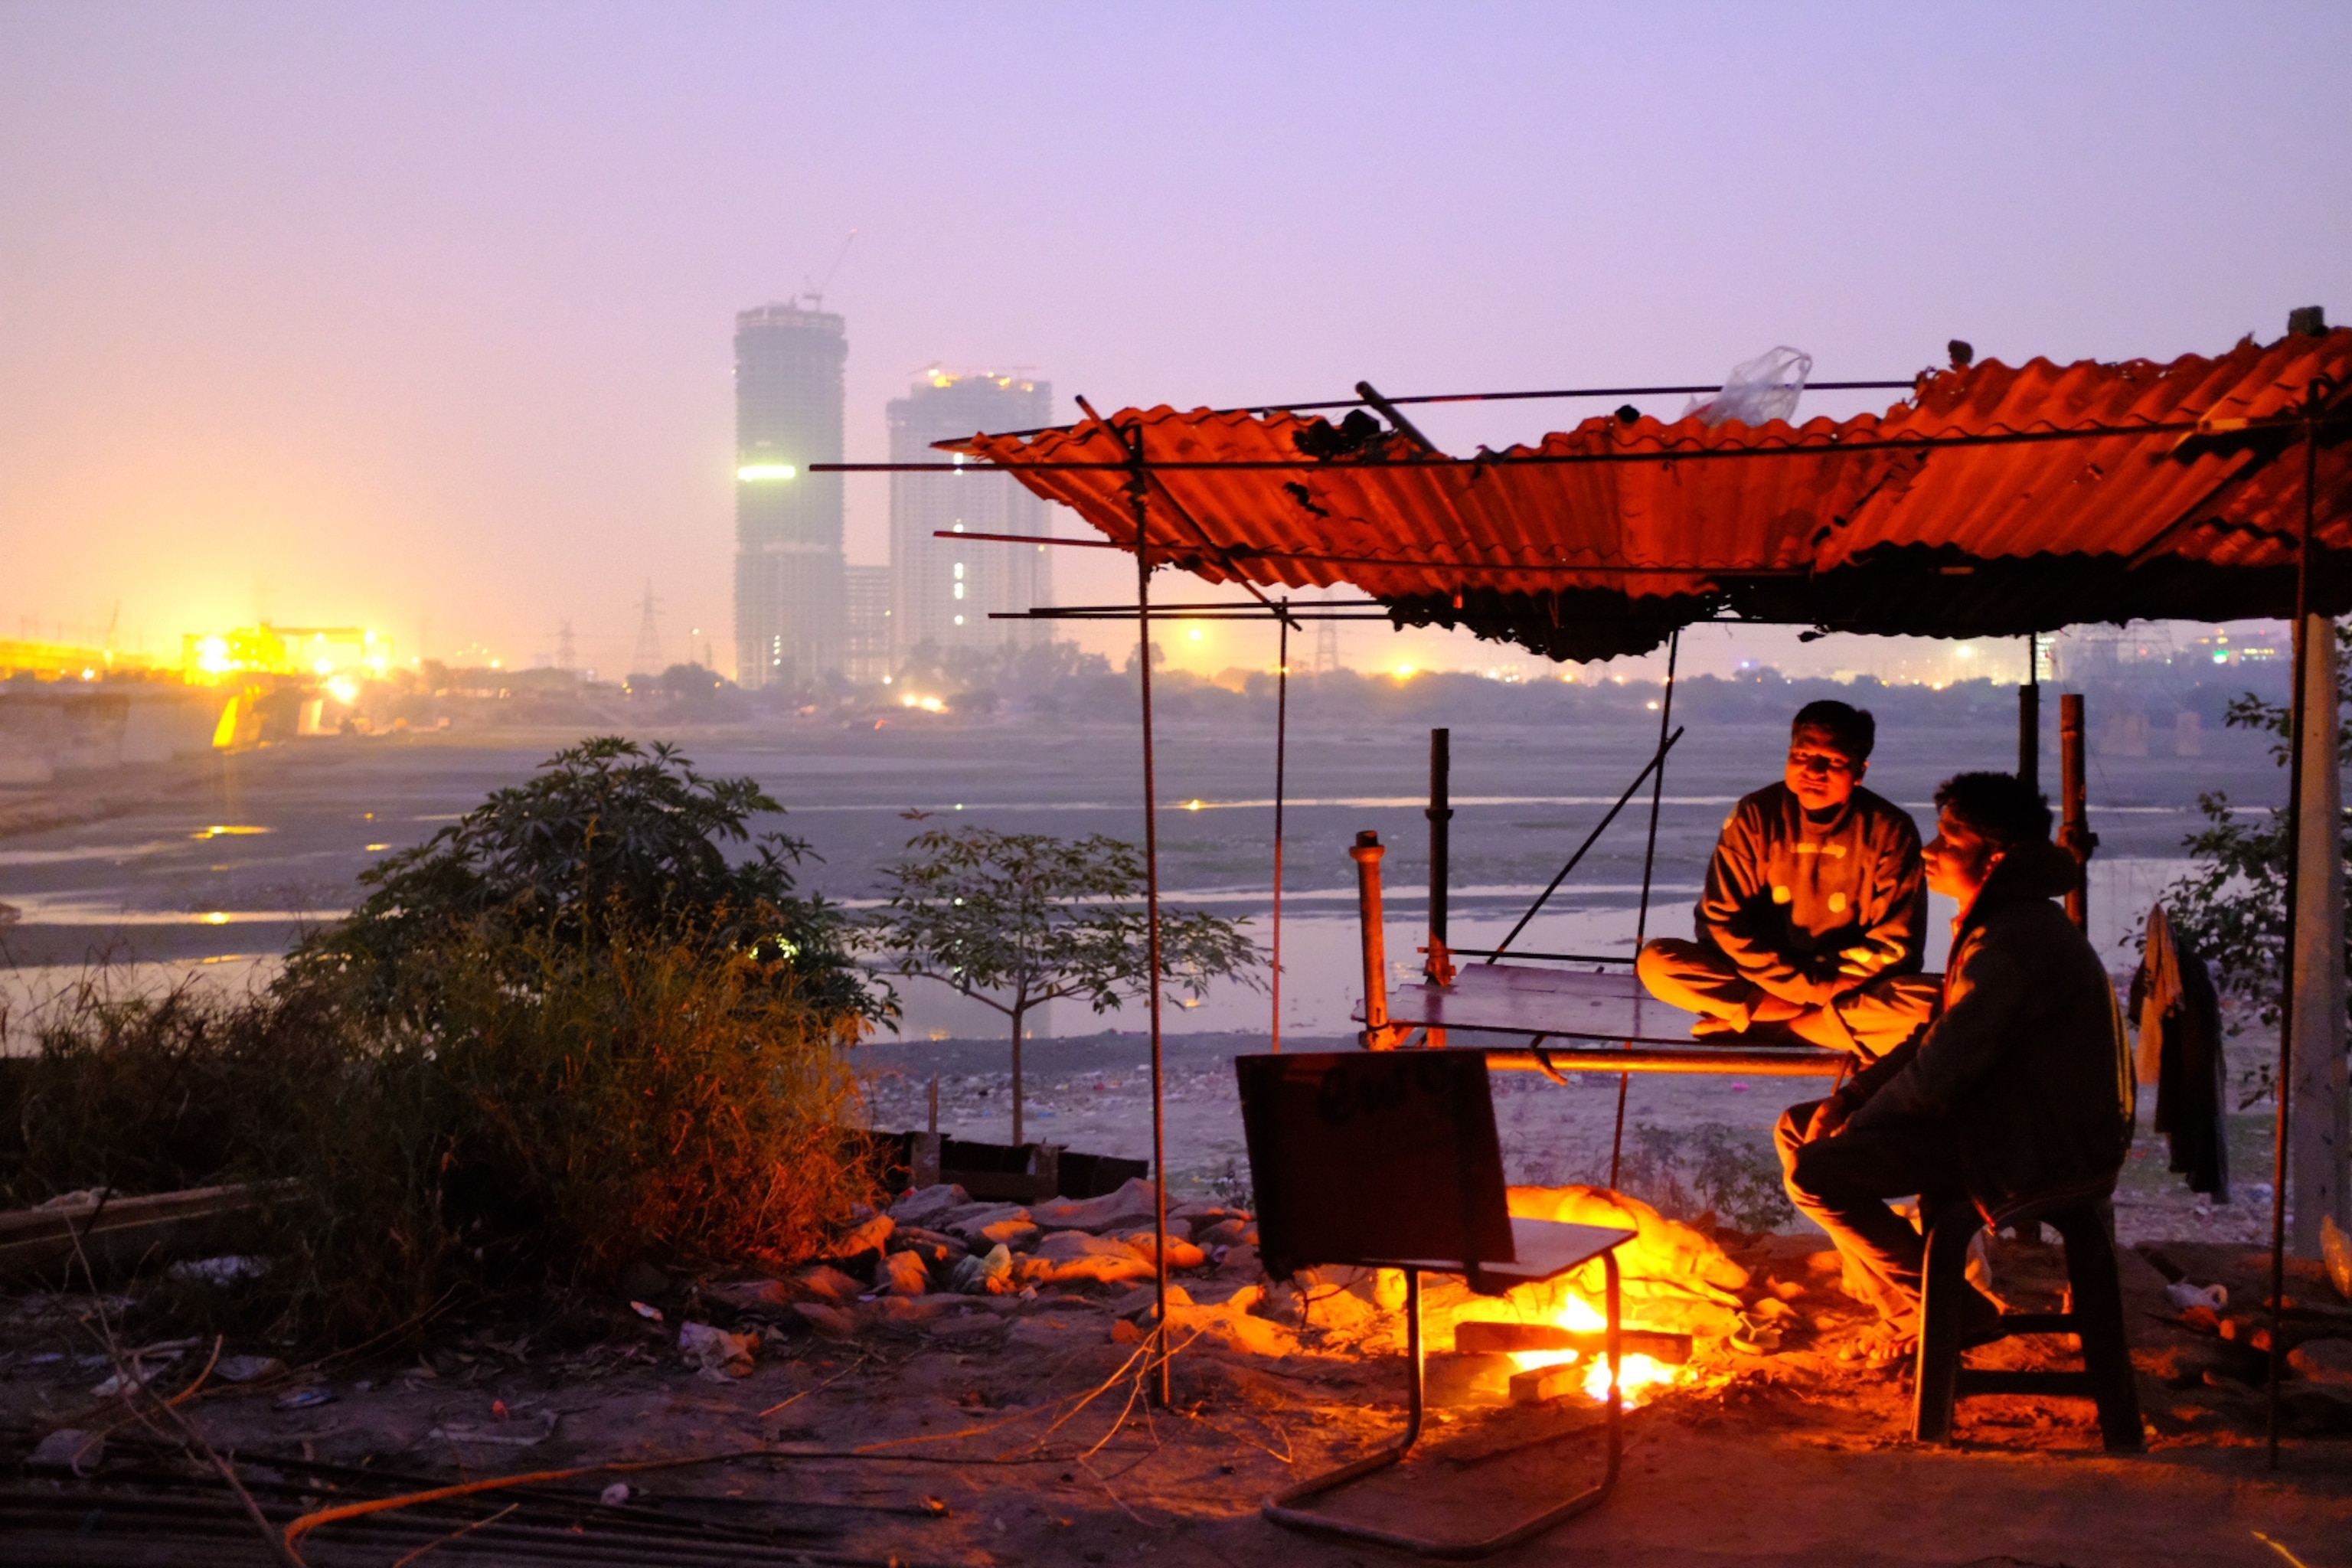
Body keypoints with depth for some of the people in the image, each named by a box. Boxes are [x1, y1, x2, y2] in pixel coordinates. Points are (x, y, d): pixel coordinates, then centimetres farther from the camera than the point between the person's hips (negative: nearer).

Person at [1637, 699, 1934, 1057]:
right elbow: (1723, 919, -11)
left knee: (1928, 1007, -33)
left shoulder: (1890, 830, -11)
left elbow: (1894, 944, -11)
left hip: (1852, 983, -1)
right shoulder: (1755, 816, -9)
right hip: (1762, 970, 1)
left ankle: (1757, 1018, -19)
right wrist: (1805, 985, -20)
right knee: (1656, 963, -24)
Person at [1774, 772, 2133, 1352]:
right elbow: (1939, 1040, 16)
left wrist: (1858, 1121, -6)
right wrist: (1849, 1097, 3)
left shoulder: (2015, 943, -22)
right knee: (1799, 1128, 10)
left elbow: (1937, 1075, -24)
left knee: (1814, 1172, -20)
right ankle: (1907, 1309, 13)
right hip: (2015, 1121, 11)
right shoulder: (1998, 925, 12)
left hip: (2041, 1148, -11)